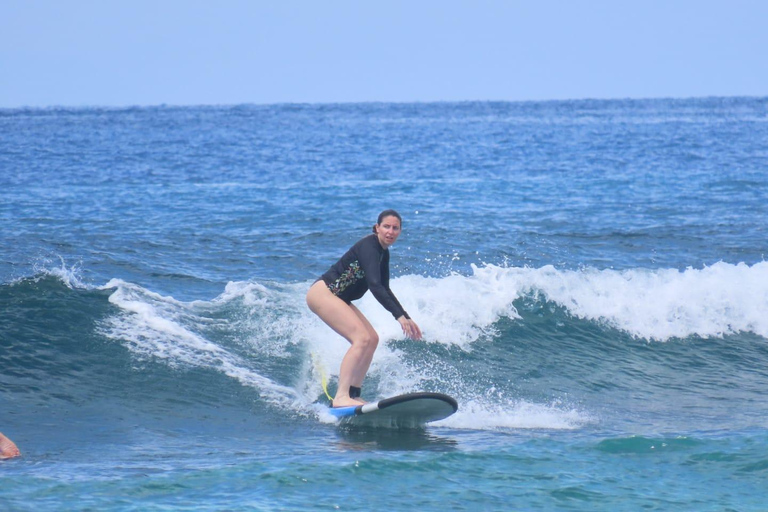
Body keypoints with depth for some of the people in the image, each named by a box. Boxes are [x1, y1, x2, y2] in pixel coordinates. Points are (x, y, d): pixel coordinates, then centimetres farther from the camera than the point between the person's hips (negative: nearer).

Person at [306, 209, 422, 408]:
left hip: (337, 298, 10)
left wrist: (407, 318, 14)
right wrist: (399, 316, -36)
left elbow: (384, 290, 21)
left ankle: (353, 395, 5)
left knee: (372, 339, 6)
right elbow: (374, 285, -31)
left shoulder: (383, 253, 12)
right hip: (322, 293, -10)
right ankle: (341, 397, -30)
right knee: (362, 338, -22)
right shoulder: (369, 246, -19)